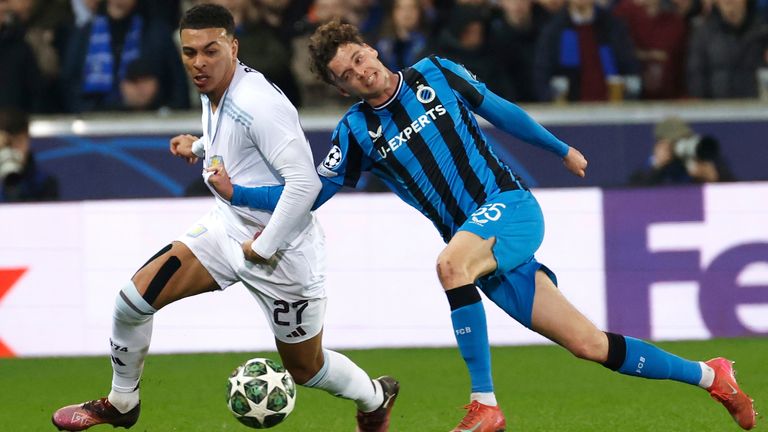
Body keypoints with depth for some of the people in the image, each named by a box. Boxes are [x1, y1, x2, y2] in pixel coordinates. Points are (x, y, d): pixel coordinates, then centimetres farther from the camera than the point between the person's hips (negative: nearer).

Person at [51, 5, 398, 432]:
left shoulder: (258, 104, -27)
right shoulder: (212, 95, 0)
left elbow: (304, 181, -31)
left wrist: (262, 247, -24)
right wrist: (198, 146, 10)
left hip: (282, 248, -7)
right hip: (227, 228, 7)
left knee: (306, 370, 9)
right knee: (133, 297, -8)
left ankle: (376, 397, 42)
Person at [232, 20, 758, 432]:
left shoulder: (435, 74, 2)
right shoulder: (357, 131, 6)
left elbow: (499, 111, 14)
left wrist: (561, 150, 22)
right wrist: (237, 192, -8)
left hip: (511, 206, -3)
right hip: (481, 244, 3)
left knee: (451, 264, -36)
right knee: (587, 343, 1)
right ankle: (708, 375, 18)